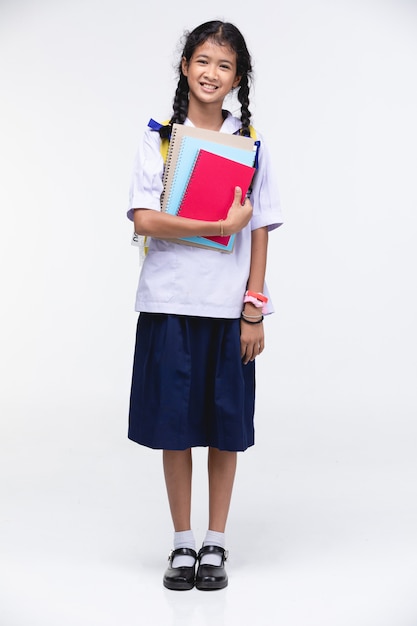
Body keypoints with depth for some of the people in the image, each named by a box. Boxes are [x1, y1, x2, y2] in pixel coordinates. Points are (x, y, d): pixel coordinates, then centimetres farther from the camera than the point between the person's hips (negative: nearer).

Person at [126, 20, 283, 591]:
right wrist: (223, 224, -16)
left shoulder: (251, 143, 6)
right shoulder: (159, 137, 2)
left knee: (226, 427, 7)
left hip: (229, 307, 1)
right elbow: (144, 220, -10)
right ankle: (182, 543, 21)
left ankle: (216, 544, 22)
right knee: (174, 425, 5)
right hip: (170, 304, -1)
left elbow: (259, 233, 4)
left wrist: (254, 311, -2)